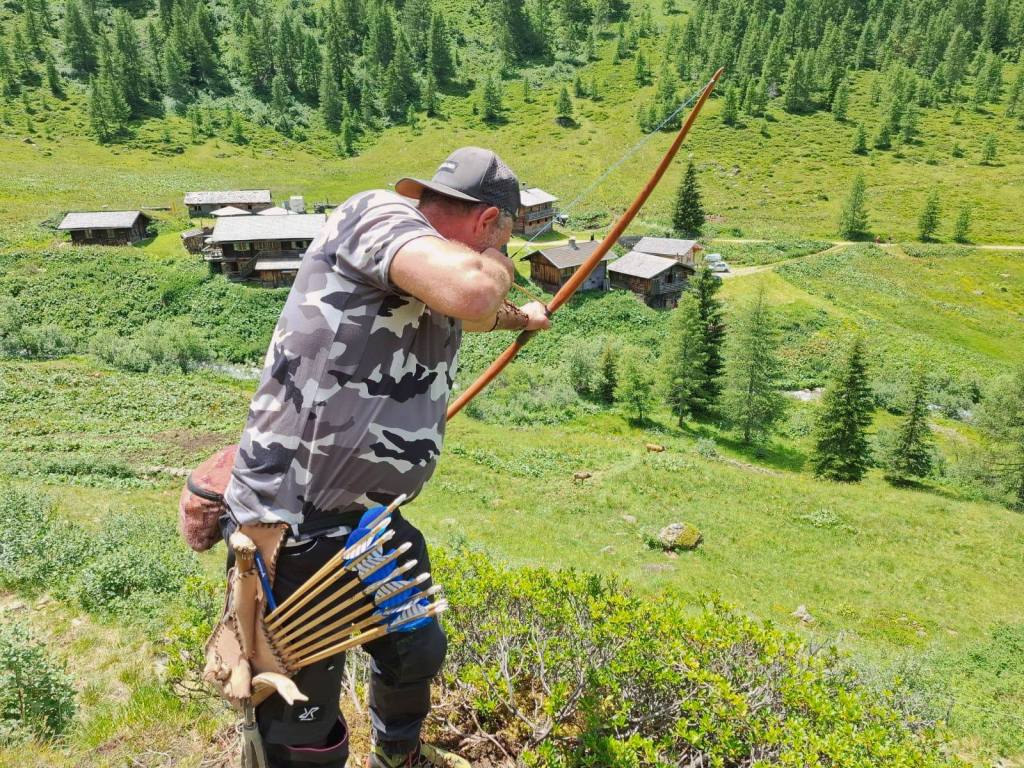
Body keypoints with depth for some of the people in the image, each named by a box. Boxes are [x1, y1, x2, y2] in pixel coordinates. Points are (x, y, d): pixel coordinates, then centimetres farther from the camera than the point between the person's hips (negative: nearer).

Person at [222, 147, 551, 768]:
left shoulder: (423, 269, 13)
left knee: (417, 652, 27)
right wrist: (498, 266, -13)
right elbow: (472, 292, -36)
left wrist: (522, 317, 56)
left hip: (367, 523, 10)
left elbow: (466, 315, 37)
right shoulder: (376, 215, -16)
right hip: (293, 533, -10)